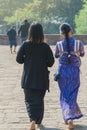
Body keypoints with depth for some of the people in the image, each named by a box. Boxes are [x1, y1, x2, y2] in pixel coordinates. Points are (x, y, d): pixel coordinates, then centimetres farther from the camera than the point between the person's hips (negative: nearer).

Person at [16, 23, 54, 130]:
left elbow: (19, 59, -5)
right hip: (42, 78, 0)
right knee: (39, 100, 15)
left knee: (29, 100, 5)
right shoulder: (45, 46, -9)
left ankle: (33, 120, -16)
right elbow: (51, 62, -7)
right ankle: (39, 121, 25)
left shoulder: (25, 45, -8)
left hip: (28, 78, 0)